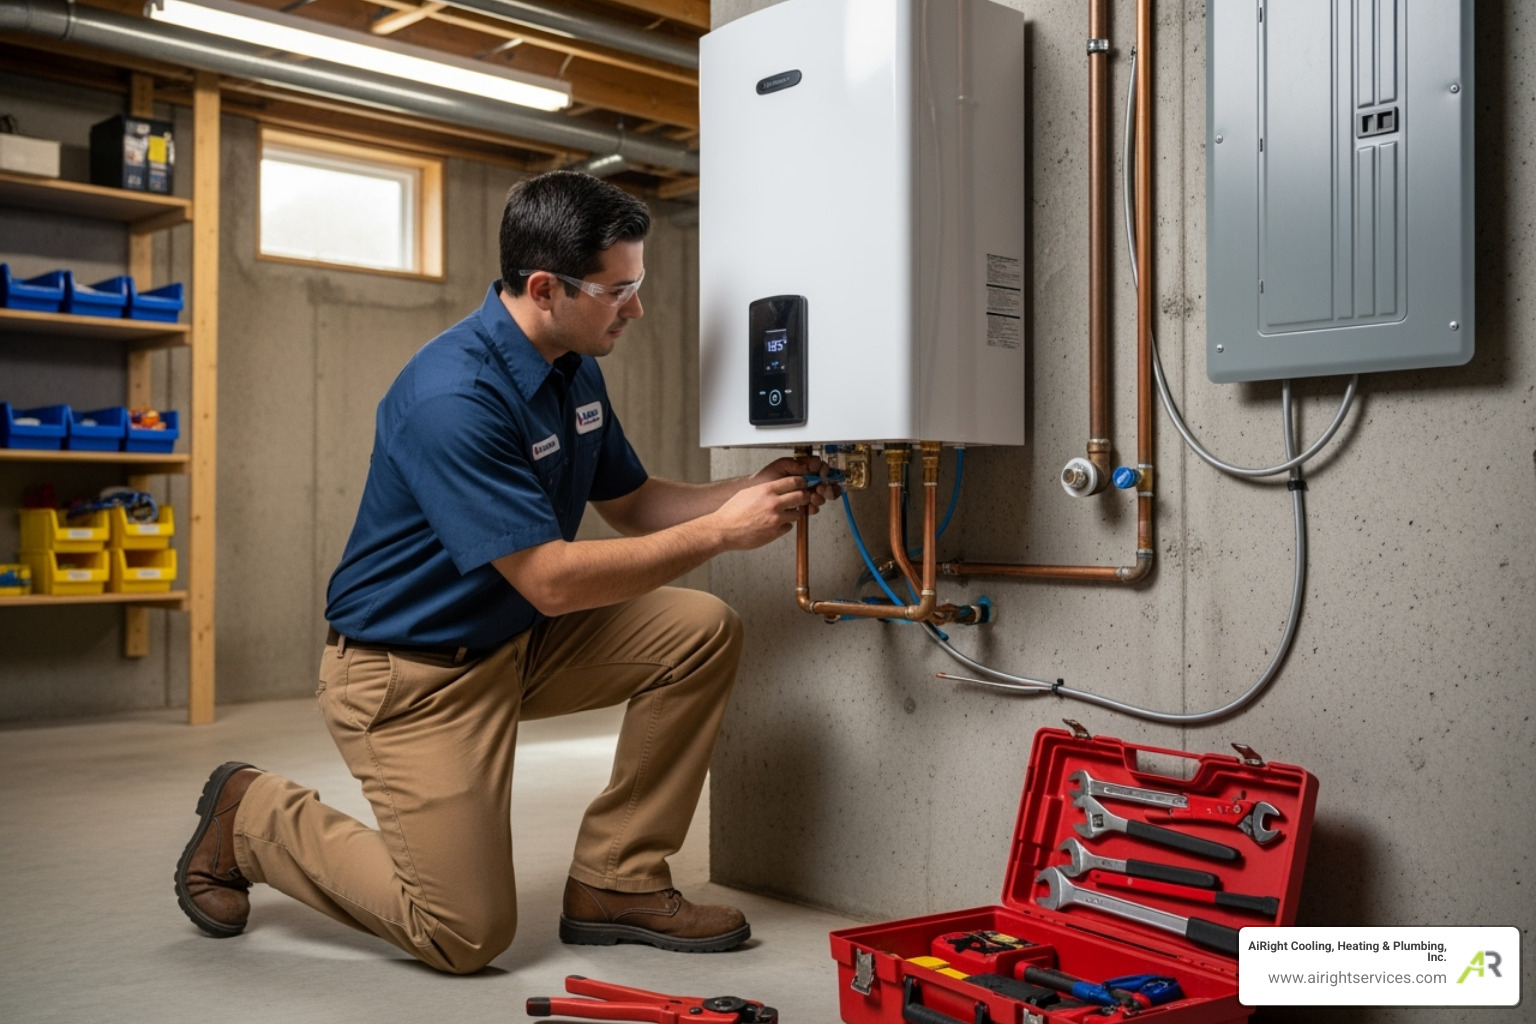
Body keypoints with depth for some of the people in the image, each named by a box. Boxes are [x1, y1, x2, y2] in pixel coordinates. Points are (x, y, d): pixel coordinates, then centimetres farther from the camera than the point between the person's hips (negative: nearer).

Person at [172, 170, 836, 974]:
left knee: (702, 631, -8)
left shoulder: (575, 370, 0)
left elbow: (629, 503, 10)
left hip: (519, 637, 8)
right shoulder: (451, 398, -29)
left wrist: (750, 493, -7)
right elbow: (551, 581, -29)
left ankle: (616, 880, 3)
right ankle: (252, 815, 15)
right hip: (411, 671, -8)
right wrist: (720, 532, -26)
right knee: (467, 934, -6)